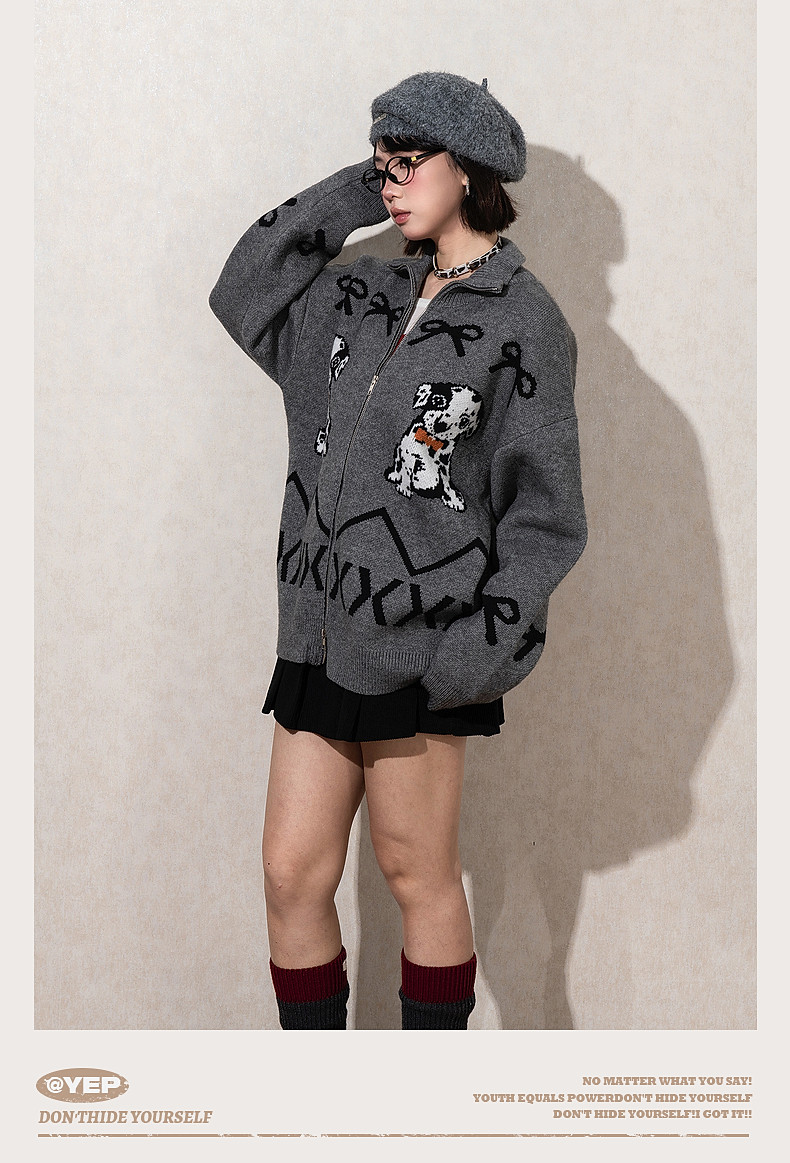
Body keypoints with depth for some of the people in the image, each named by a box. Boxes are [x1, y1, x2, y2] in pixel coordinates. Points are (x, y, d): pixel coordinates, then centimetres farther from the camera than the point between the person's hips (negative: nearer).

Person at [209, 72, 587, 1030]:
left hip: (419, 645, -6)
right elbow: (244, 295, 22)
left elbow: (545, 511, -9)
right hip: (322, 632, 6)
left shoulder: (521, 322, -7)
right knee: (291, 873, 8)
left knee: (416, 875, 6)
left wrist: (483, 649, -17)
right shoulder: (369, 298, 13)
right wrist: (343, 201, 12)